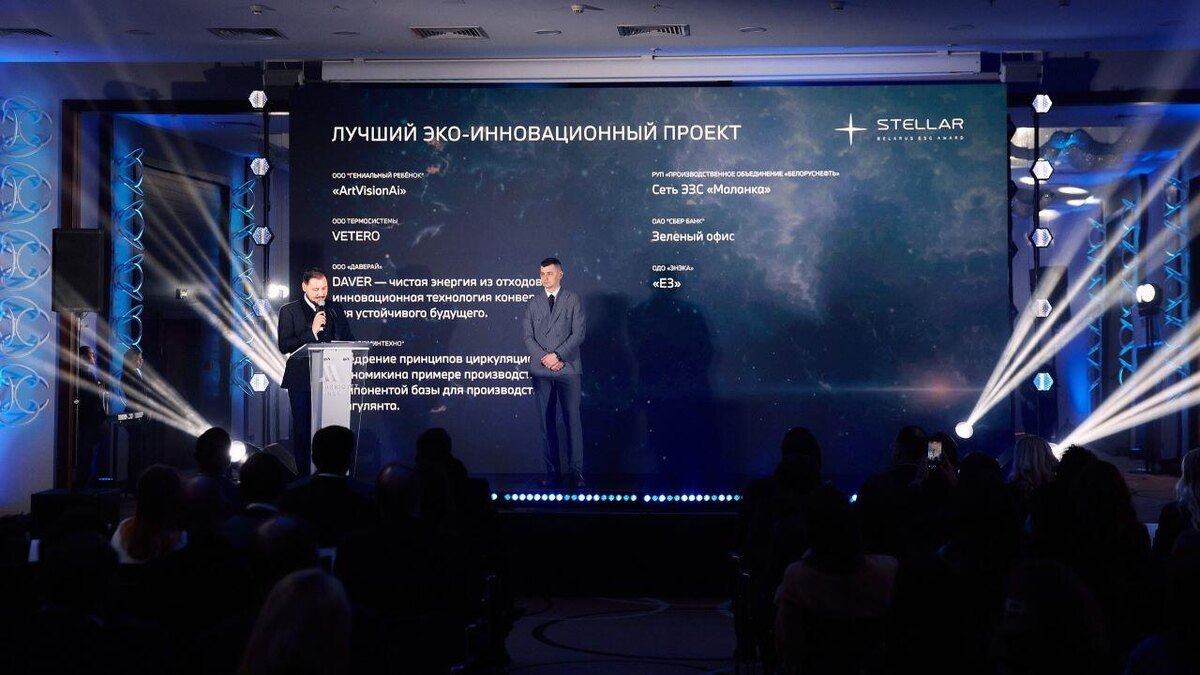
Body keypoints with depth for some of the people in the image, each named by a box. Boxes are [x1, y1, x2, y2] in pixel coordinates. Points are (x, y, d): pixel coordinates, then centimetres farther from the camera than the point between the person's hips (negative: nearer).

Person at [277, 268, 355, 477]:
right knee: (303, 430, 0)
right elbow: (284, 346, -7)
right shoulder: (289, 311, 1)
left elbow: (349, 340, 16)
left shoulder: (336, 310, 13)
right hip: (302, 380, -2)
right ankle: (305, 475, 6)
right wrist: (312, 331, -17)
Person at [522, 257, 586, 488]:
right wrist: (545, 359, -8)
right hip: (541, 371, 3)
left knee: (573, 419, -3)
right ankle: (551, 472, 5)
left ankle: (576, 471, 0)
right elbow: (527, 337, 6)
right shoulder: (533, 304, 12)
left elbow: (578, 333, -4)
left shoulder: (573, 301, 5)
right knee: (546, 422, 2)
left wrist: (557, 355, -12)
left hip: (568, 369, -2)